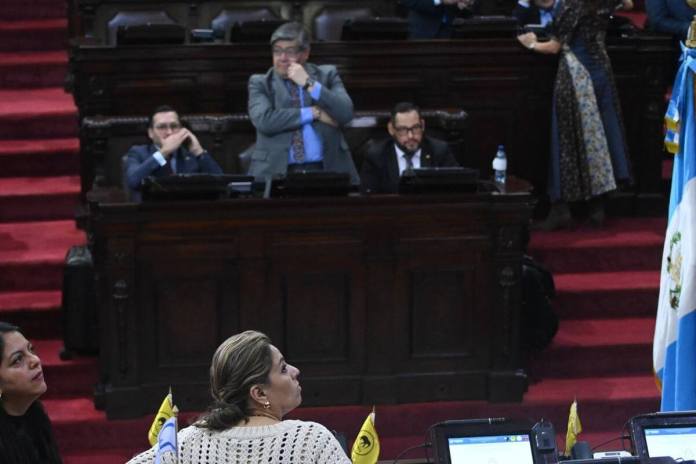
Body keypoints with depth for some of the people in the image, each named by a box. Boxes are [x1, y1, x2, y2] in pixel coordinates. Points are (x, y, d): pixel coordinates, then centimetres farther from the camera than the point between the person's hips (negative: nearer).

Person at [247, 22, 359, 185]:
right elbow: (263, 120, -8)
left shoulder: (327, 75, 13)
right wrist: (314, 113, -6)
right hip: (276, 171, -1)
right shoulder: (260, 83, 10)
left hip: (325, 169, 1)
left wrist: (309, 83, -6)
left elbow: (346, 114, -1)